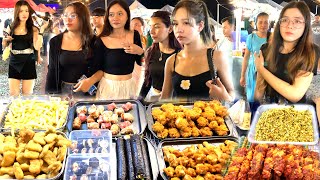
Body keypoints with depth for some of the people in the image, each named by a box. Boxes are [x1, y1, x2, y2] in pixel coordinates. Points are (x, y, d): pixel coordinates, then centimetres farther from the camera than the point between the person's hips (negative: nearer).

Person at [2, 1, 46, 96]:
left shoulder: (33, 29, -1)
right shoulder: (11, 28, 6)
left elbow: (37, 47, -14)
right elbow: (4, 45, 17)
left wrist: (41, 30, -16)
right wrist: (5, 40, -5)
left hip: (28, 63, -2)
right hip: (14, 64, 2)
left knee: (27, 95, 5)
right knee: (13, 94, 1)